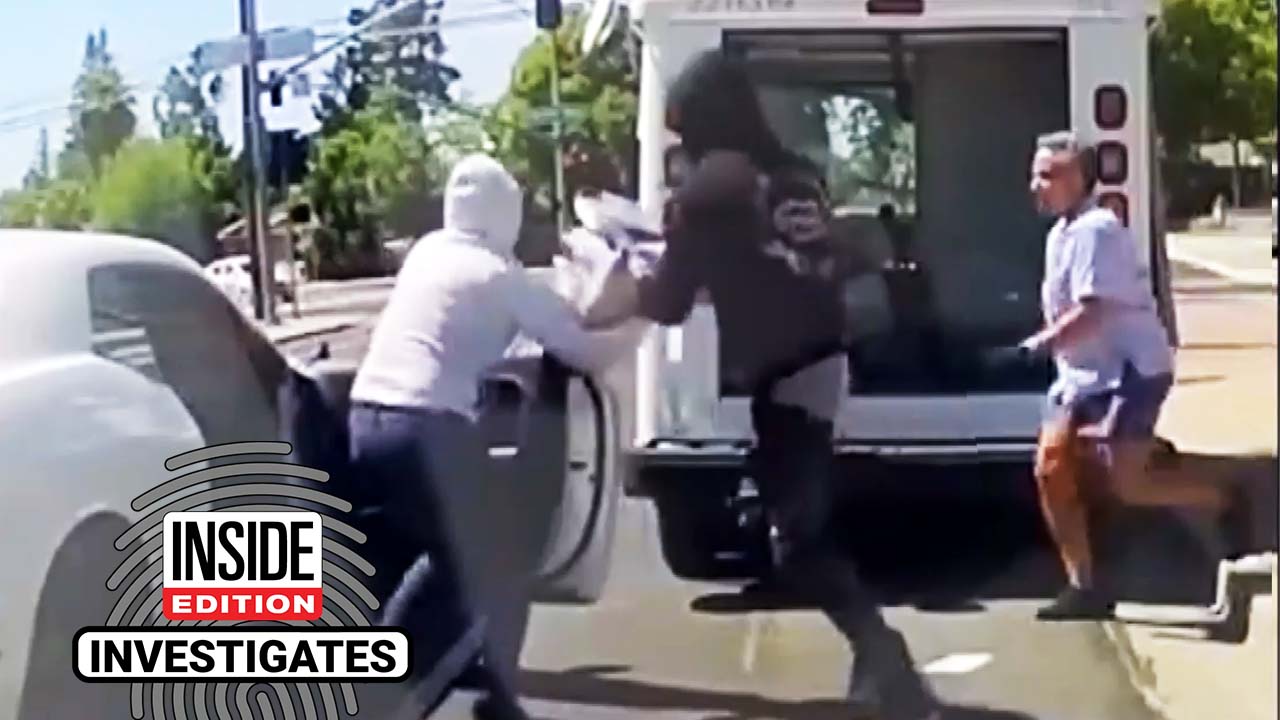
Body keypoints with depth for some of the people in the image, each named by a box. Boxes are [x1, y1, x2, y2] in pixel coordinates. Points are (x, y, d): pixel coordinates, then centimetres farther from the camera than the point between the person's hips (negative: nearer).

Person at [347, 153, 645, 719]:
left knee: (453, 549, 25)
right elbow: (587, 354, 2)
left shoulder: (429, 251, 19)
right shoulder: (501, 275, -1)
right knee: (499, 553, 10)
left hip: (367, 418, 7)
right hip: (425, 425, -7)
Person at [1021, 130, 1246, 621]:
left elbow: (1090, 314, -24)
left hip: (1131, 370, -10)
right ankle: (1084, 587, 7)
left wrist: (1039, 344, -16)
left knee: (1125, 482, -13)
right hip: (1085, 374, 10)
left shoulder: (1095, 230, -19)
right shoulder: (1061, 234, 13)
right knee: (1052, 467, 1)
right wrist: (1049, 345, 3)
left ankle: (1225, 503, 12)